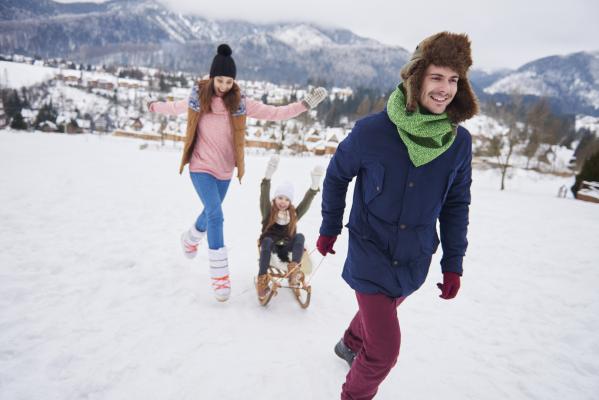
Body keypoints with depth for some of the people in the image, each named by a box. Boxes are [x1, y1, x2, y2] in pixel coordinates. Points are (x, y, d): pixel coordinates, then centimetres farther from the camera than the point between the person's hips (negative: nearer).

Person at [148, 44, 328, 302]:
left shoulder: (240, 103, -8)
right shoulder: (197, 99, -8)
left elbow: (274, 113, -9)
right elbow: (175, 108, 14)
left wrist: (305, 104, -17)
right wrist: (155, 107, 30)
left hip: (224, 170, 3)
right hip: (201, 167, -3)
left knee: (210, 213, 20)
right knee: (216, 215, -17)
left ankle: (190, 239, 54)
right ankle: (220, 276, -8)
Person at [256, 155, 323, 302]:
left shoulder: (294, 214, 4)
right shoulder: (268, 212, -2)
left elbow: (306, 202, -11)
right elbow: (264, 196, -20)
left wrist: (314, 187, -29)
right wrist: (268, 177, -37)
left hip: (286, 248, 2)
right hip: (270, 245, -2)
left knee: (300, 236, -25)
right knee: (267, 240, -35)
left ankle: (293, 270, -42)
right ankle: (262, 279, -42)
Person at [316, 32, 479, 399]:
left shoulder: (460, 142, -10)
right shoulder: (371, 131, -20)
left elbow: (456, 204, 2)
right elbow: (337, 176, -4)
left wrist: (454, 263, 2)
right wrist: (330, 228, 4)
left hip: (414, 260, 4)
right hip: (370, 255, -4)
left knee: (380, 312, 28)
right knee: (385, 350, -3)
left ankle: (351, 344, 61)